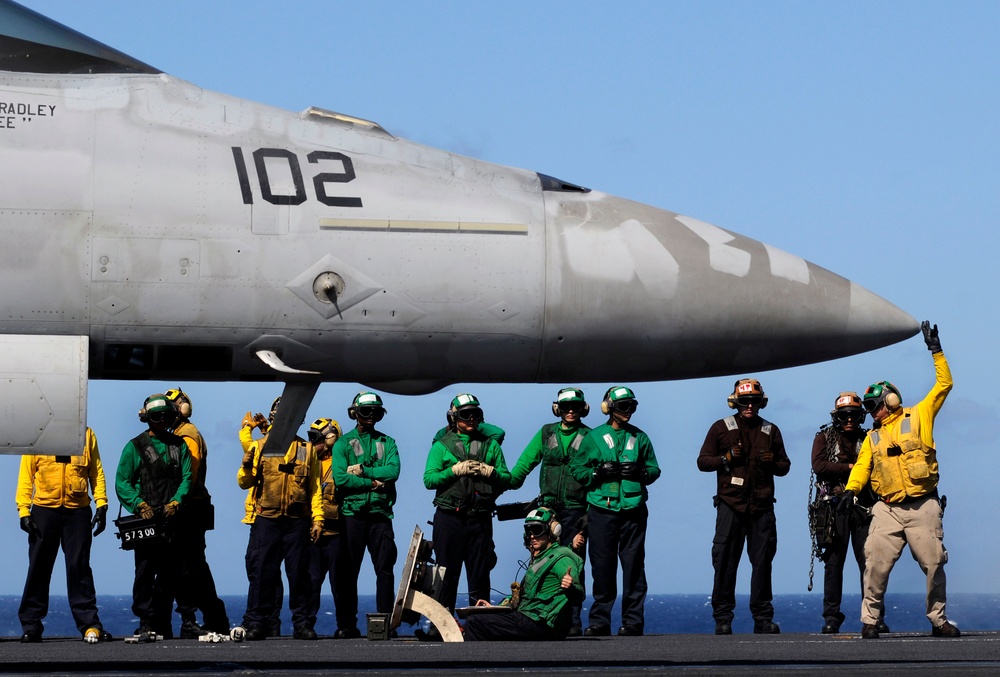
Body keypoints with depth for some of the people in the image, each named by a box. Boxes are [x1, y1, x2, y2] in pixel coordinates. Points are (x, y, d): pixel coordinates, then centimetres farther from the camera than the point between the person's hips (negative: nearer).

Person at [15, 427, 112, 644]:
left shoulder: (86, 434, 8)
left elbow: (96, 472, 9)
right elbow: (26, 474, 3)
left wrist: (101, 504, -1)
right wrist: (23, 510, -5)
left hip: (78, 511, 0)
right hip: (44, 510, 0)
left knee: (79, 567, -1)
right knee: (38, 568, 3)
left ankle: (89, 624, 1)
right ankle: (30, 624, 9)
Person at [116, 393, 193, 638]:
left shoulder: (179, 446, 14)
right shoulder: (135, 446, 6)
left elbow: (186, 478, 6)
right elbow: (122, 482, 1)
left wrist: (176, 502, -12)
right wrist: (139, 503, -14)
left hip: (172, 519, 2)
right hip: (145, 519, -2)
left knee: (170, 572, 3)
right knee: (145, 572, -7)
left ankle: (163, 624, 10)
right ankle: (146, 623, -3)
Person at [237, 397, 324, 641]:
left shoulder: (307, 450, 12)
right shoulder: (259, 447, 10)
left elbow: (315, 488, 11)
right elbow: (244, 483, 7)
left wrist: (317, 519, 3)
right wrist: (247, 466, -13)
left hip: (297, 521, 1)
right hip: (266, 520, -1)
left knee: (299, 573, 1)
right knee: (262, 572, -3)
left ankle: (301, 623, 7)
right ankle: (257, 623, 1)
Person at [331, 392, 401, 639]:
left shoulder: (387, 442, 13)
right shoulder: (343, 443, 7)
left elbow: (393, 471, -5)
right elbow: (340, 479, -6)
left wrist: (362, 470, -9)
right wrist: (373, 482, -7)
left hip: (380, 514, 1)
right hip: (352, 514, -1)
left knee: (385, 569, -3)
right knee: (349, 571, -1)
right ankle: (346, 624, 3)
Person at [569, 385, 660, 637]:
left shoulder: (639, 438, 11)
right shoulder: (594, 437, 7)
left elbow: (654, 469, 14)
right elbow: (576, 468, 6)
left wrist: (640, 472, -7)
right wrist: (599, 472, -10)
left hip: (632, 510, 1)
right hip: (601, 510, -1)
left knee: (633, 564, -1)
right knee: (602, 566, 0)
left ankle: (633, 620, 2)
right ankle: (599, 621, 6)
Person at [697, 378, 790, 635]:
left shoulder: (771, 431, 15)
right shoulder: (721, 428, 9)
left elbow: (784, 466, 19)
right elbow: (703, 461, 8)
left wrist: (773, 462, -3)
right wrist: (726, 458, -9)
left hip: (762, 507, 2)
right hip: (730, 505, -2)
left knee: (762, 562, 1)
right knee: (725, 562, -5)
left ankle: (763, 618, 6)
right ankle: (722, 618, -1)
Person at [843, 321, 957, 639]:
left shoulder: (919, 417, 7)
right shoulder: (873, 437, 18)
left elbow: (944, 385, 3)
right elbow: (862, 465, 7)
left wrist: (936, 351, -2)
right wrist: (851, 490, -11)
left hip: (923, 508, -3)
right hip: (888, 510, 3)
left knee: (934, 564, 1)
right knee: (876, 564, -7)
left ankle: (938, 620, 12)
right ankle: (869, 620, 0)